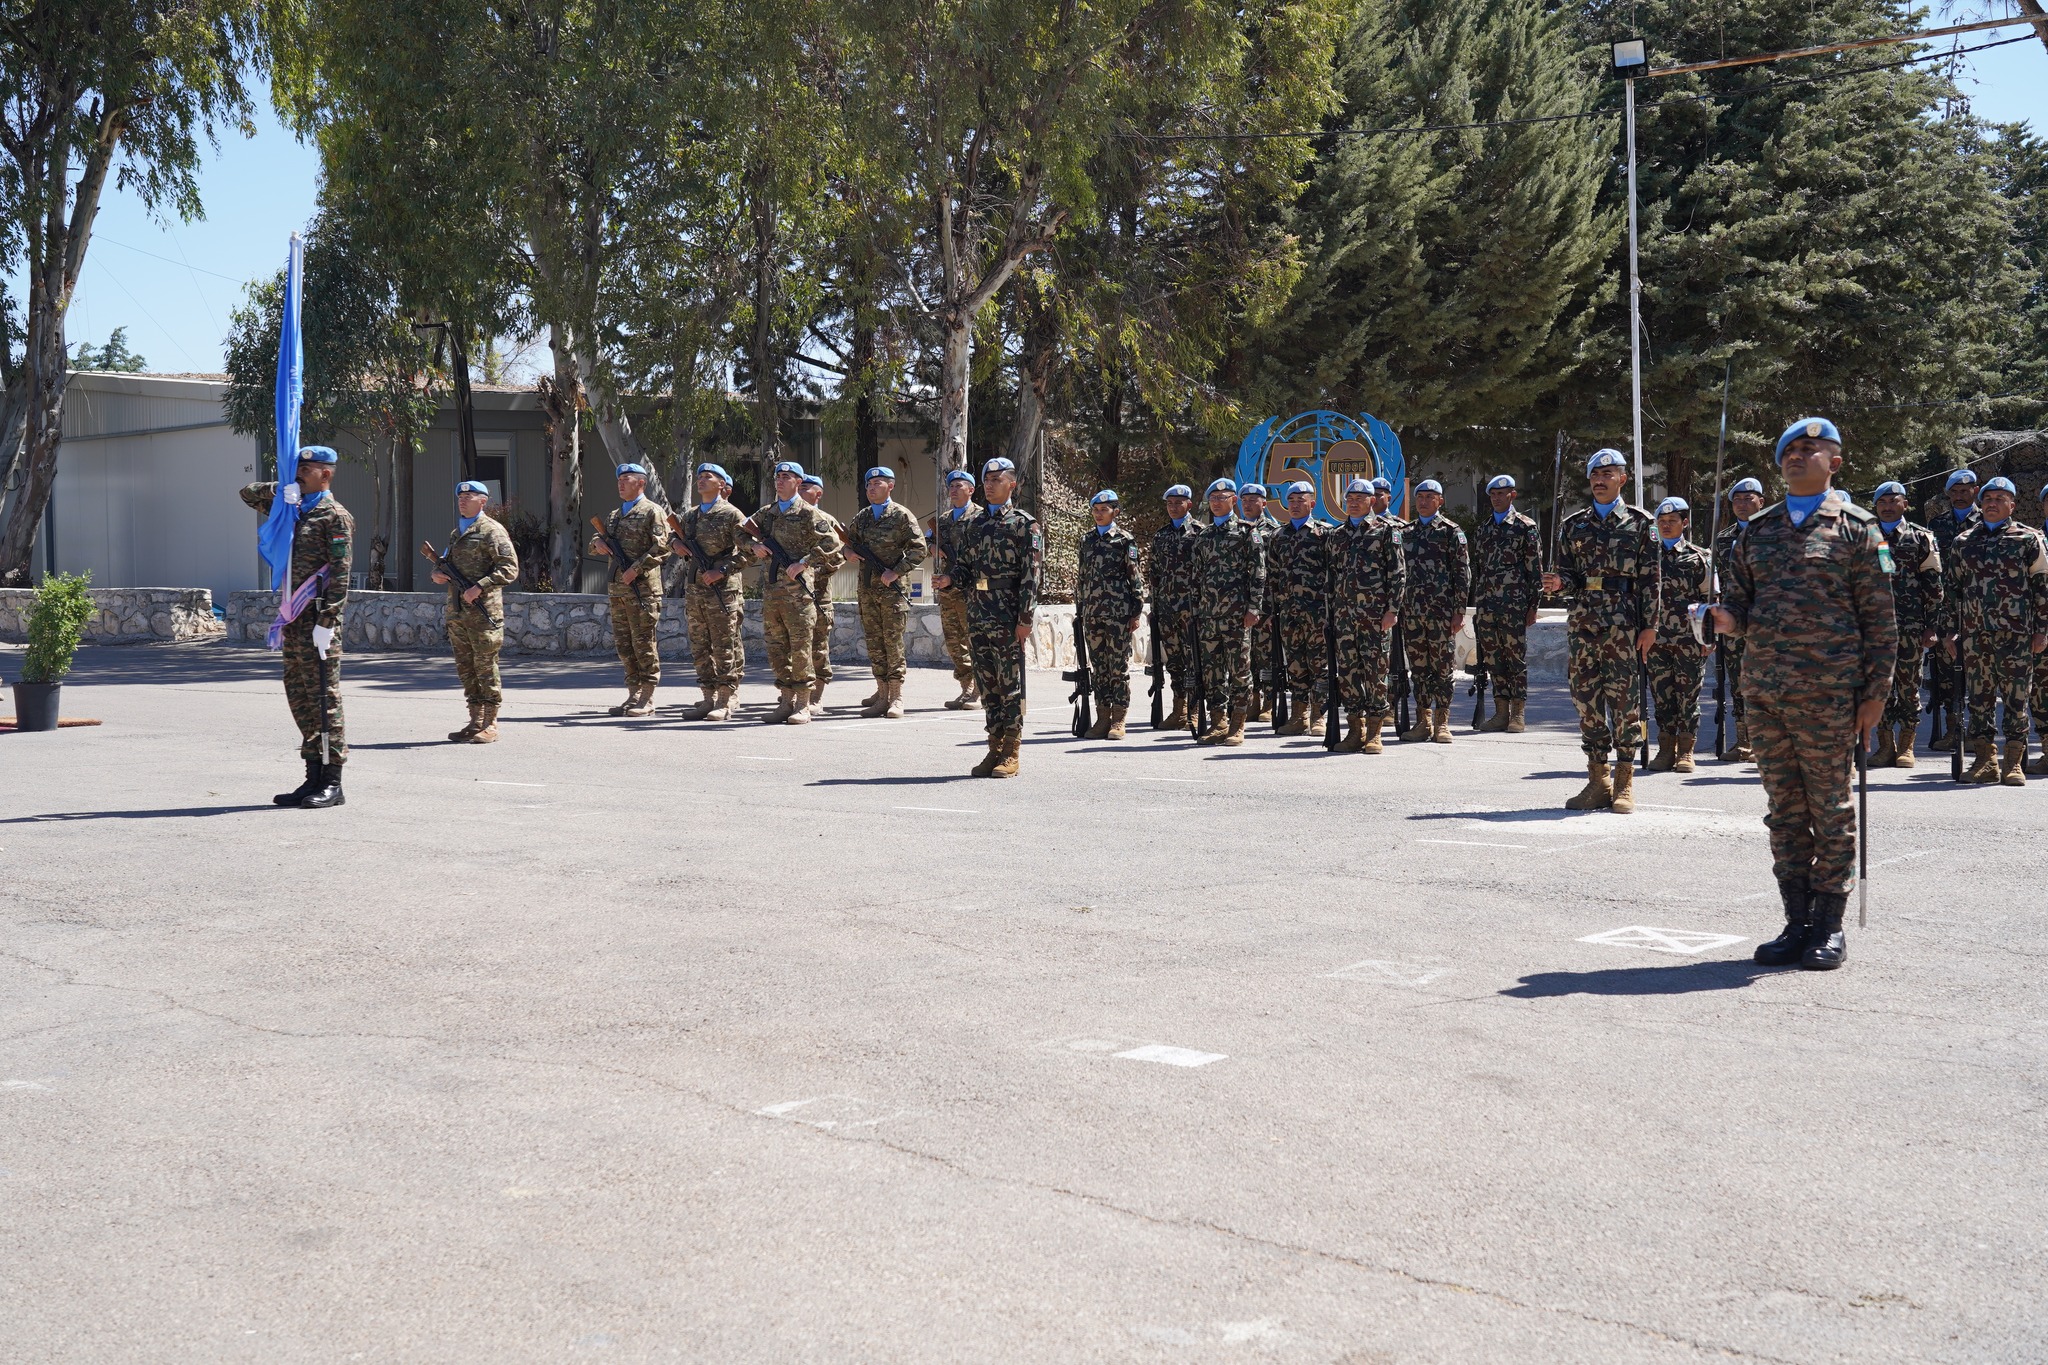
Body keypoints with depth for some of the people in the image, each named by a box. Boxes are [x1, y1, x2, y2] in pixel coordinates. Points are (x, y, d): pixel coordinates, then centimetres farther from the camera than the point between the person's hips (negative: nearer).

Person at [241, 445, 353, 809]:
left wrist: (326, 621, -20)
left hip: (318, 615, -9)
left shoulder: (335, 516, -7)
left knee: (323, 696, -6)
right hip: (294, 615, 9)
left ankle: (332, 783, -2)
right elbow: (248, 493, 25)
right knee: (298, 694, 10)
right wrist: (278, 491, 5)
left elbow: (340, 573, -14)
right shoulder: (293, 510, 17)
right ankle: (314, 778, 16)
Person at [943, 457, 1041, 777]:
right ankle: (995, 748, 15)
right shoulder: (973, 526, 17)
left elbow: (1032, 572, -8)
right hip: (978, 612, 6)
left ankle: (1010, 754, 0)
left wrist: (1025, 617, -14)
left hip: (1008, 614, -6)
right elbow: (963, 566, 19)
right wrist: (948, 577, -5)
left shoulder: (1024, 523, -2)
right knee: (987, 682, 9)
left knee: (1011, 683, -4)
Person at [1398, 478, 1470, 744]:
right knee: (1418, 667, 6)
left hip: (1442, 611, -5)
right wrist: (1399, 608, 11)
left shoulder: (1452, 531, 1)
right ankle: (1423, 720, 12)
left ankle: (1442, 723, 2)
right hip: (1412, 611, 5)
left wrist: (1459, 612, -9)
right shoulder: (1407, 533, 15)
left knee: (1442, 667, -2)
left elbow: (1463, 573, -3)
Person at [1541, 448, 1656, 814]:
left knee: (1624, 697, -4)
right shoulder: (1573, 525, 15)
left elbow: (1650, 578, 1)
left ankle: (1624, 782, 2)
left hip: (1624, 620, -4)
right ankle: (1597, 779, 11)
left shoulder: (1640, 523, 5)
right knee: (1586, 696, 3)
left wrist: (1648, 626, -5)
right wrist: (1559, 582, -8)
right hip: (1583, 619, 4)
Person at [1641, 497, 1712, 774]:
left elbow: (1710, 599, 3)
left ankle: (1685, 751, 8)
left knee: (1688, 696, 1)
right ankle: (1666, 750, 12)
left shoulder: (1697, 558, 3)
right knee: (1661, 696, 4)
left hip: (1689, 639, -3)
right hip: (1657, 638, 3)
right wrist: (1642, 631, 11)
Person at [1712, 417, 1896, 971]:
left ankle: (1829, 925, 11)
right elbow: (1739, 595, 17)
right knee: (1784, 809, 8)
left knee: (1830, 809, 2)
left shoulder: (1855, 527, 1)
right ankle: (1797, 921, 16)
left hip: (1828, 691, -5)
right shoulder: (1758, 530, 15)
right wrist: (1728, 618, -8)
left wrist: (1875, 694, -6)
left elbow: (1878, 617, -1)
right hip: (1764, 690, 5)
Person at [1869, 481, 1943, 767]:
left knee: (1908, 685, 1)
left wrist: (1931, 625, -2)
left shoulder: (1921, 537, 6)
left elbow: (1934, 585, 4)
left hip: (1911, 625, -2)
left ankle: (1906, 746, 9)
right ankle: (1885, 745, 9)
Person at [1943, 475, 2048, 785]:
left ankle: (2014, 762, 4)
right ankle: (1985, 760, 10)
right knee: (1979, 697, 3)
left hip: (2016, 633, -3)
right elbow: (1954, 589, 16)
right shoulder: (1962, 543, 13)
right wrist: (1952, 632, 11)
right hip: (1974, 634, 3)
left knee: (2016, 697, -1)